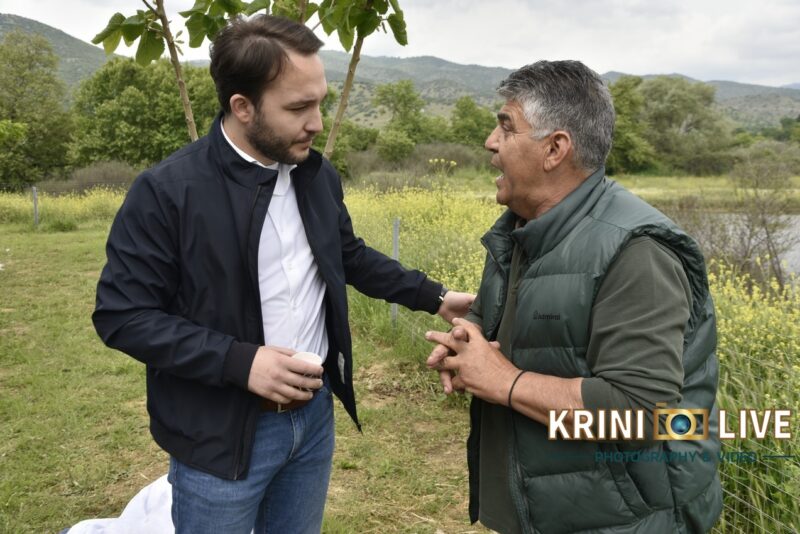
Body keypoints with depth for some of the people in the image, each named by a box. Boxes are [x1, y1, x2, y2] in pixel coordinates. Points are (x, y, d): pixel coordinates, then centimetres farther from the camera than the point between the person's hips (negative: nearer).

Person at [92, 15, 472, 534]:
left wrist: (434, 295, 8)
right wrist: (240, 361, -24)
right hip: (222, 433, -5)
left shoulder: (319, 174, 0)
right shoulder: (166, 192, -18)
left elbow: (350, 255, 15)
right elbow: (122, 315, -16)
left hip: (315, 411, 5)